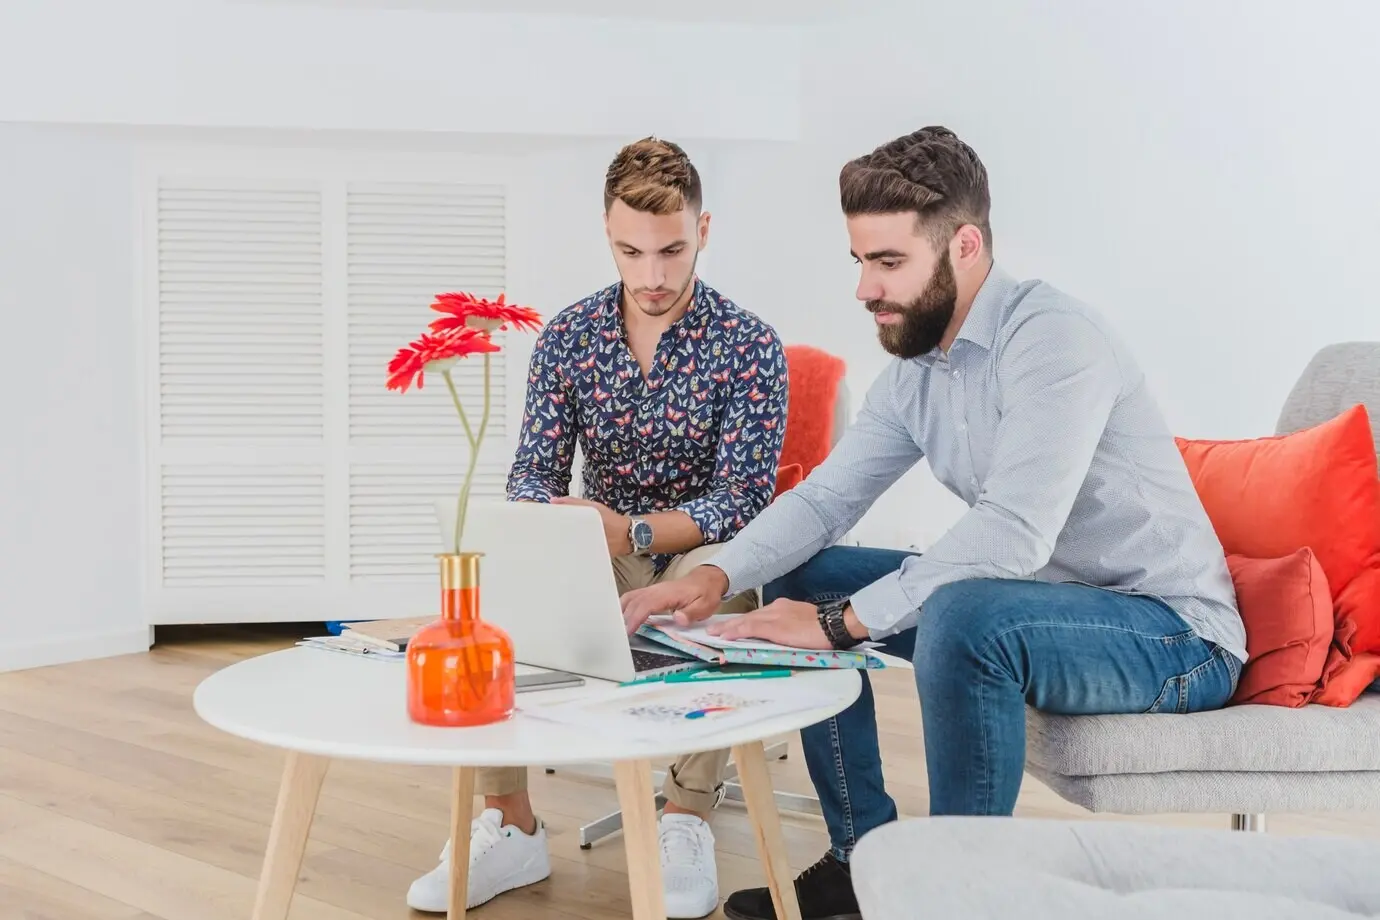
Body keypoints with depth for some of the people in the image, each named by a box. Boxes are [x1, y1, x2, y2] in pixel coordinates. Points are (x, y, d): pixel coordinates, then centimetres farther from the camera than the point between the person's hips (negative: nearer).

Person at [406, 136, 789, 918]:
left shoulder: (751, 346, -12)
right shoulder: (566, 337, -2)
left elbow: (743, 498, -18)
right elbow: (533, 474, -5)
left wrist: (632, 532, -36)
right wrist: (547, 516, -32)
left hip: (701, 555, -3)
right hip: (598, 556, 3)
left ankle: (687, 823, -22)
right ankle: (510, 826, -17)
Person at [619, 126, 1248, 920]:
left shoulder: (1051, 335, -23)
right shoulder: (914, 366, 3)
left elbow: (1013, 534, -34)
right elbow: (828, 496, 6)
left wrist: (840, 622, -31)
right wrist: (719, 576, -12)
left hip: (1172, 629, -9)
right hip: (1032, 601, 9)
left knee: (962, 615, -38)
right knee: (798, 581, 6)